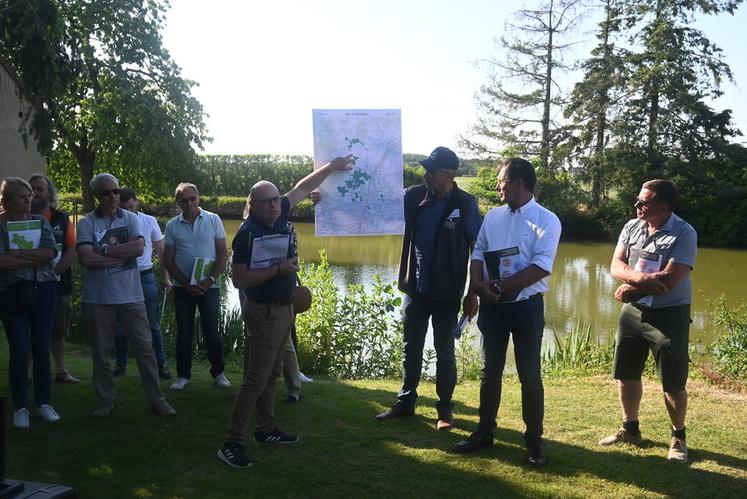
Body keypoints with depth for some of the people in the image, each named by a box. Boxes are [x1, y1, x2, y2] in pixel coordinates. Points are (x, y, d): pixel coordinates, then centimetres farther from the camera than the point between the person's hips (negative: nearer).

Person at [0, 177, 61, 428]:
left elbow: (50, 252, -7)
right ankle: (20, 407, 9)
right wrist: (33, 258, -11)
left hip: (43, 290, 3)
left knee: (42, 349, 6)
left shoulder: (40, 221, 8)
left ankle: (44, 403, 17)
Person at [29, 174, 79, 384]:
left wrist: (53, 272, -11)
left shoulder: (62, 219, 6)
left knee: (58, 331, 11)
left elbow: (72, 250, 0)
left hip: (59, 283, 2)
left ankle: (61, 371, 20)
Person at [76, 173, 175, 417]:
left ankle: (157, 399, 12)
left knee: (144, 347, 3)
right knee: (101, 352, 9)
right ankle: (105, 401, 23)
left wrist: (104, 251, -13)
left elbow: (139, 248, -12)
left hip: (131, 295, 1)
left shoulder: (131, 219, 5)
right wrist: (122, 255, -12)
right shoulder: (86, 223, -1)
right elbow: (86, 259, -15)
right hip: (98, 298, -1)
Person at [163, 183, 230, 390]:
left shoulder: (213, 220, 0)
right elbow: (168, 260, 3)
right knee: (184, 333, 7)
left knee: (211, 332, 2)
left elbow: (223, 254, -1)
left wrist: (210, 280, -12)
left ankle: (218, 373, 16)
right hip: (182, 287, 1)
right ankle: (183, 375, 18)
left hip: (209, 286, -1)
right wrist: (187, 284, -7)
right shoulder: (172, 225, 3)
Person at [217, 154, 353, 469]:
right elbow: (239, 279, -22)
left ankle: (266, 429, 29)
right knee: (257, 378, -9)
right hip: (264, 313, -8)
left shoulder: (279, 215, 0)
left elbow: (302, 187, 15)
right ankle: (232, 443, -5)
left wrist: (332, 167, 19)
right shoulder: (248, 234, -20)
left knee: (272, 374, 17)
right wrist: (278, 269, -24)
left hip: (284, 309, 8)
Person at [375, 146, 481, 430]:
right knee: (411, 349, 14)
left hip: (447, 293, -3)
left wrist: (473, 293, -7)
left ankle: (445, 408, 23)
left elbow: (477, 250, -6)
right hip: (416, 288, 3)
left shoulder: (465, 204, -10)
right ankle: (405, 402, 28)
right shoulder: (413, 197, -3)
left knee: (444, 351, 9)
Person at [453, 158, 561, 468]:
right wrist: (478, 284, -12)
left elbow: (540, 268, -18)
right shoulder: (493, 216, 9)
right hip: (492, 305, 5)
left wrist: (499, 287, -17)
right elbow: (478, 254, 8)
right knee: (490, 371, 13)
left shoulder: (546, 220, -9)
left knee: (530, 375, 3)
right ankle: (485, 432, 25)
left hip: (526, 305, -5)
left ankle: (534, 441, 14)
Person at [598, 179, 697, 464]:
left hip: (670, 315, -6)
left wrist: (632, 289, -13)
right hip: (634, 311, 6)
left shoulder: (684, 234, -15)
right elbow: (616, 267, -5)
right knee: (626, 373, 13)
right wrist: (639, 277, -26)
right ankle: (630, 430, 31)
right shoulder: (632, 227, 3)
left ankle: (678, 438, 19)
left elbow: (669, 279, -23)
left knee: (673, 382, 0)